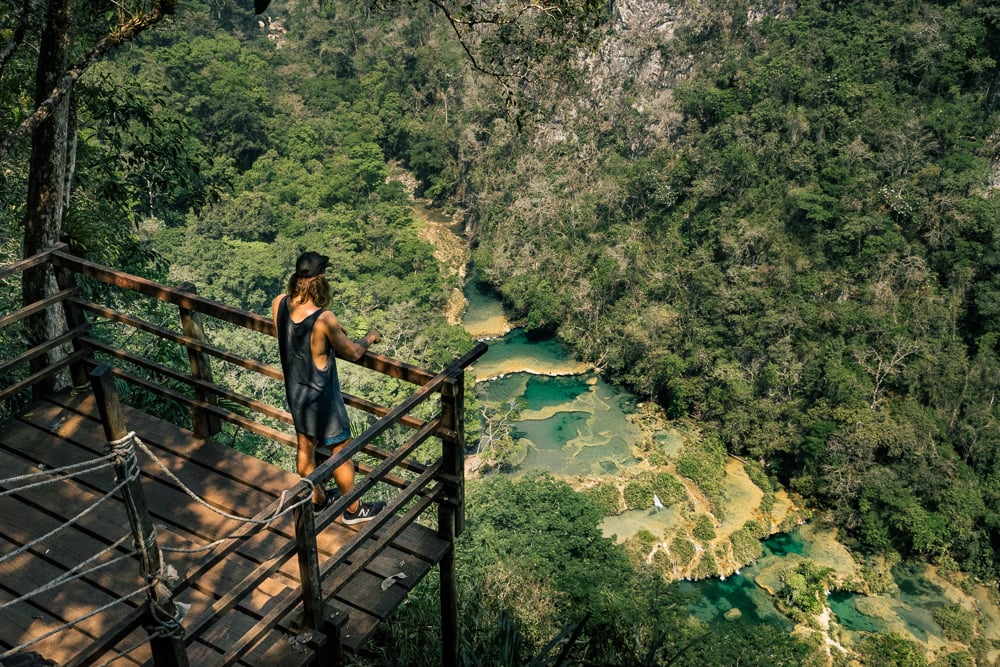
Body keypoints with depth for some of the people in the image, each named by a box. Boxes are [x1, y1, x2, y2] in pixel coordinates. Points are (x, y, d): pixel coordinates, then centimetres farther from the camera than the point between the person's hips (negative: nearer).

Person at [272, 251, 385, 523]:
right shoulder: (324, 319, -32)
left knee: (305, 447, 24)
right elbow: (352, 353, -17)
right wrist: (369, 338, 2)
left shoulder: (279, 303, -13)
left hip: (294, 391, 7)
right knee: (341, 452, 13)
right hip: (321, 396, -6)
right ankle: (353, 509, 31)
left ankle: (318, 499, 45)